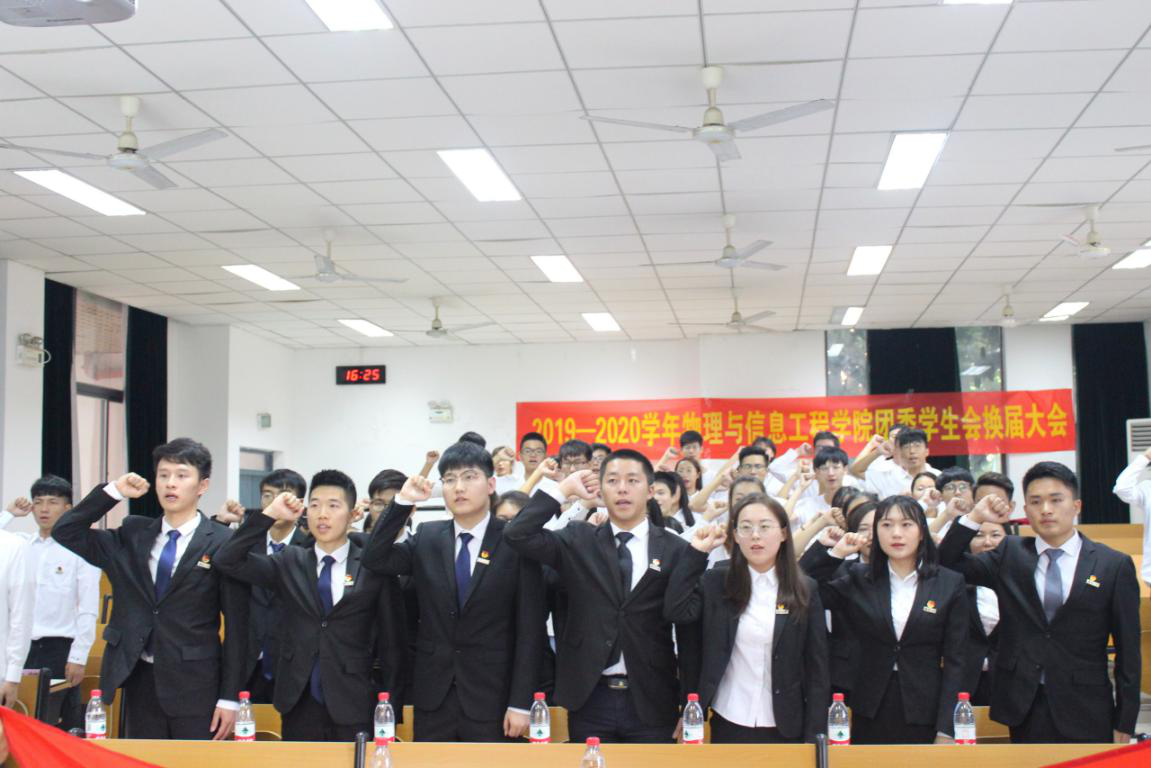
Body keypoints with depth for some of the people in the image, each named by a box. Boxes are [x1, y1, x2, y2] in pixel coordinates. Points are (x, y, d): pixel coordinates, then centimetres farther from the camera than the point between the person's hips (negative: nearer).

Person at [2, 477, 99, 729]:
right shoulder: (20, 544, 9)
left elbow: (88, 609, -5)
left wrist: (78, 658, -10)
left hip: (59, 649, -4)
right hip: (21, 647, 4)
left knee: (64, 726, 0)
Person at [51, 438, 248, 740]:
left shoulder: (223, 544, -6)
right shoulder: (134, 534, 8)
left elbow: (236, 626, -6)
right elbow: (65, 531, 8)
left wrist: (229, 697, -8)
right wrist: (113, 491, -2)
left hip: (196, 686, -4)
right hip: (139, 680, 4)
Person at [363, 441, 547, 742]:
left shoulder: (515, 542, -6)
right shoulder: (427, 538, 7)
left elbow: (530, 630, -7)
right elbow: (374, 560, -4)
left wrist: (521, 703, -10)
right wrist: (402, 503, -12)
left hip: (491, 698, -3)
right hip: (432, 695, 3)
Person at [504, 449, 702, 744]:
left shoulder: (677, 550, 1)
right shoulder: (578, 541, 4)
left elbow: (689, 631, 2)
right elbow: (517, 535, -10)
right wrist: (565, 489, -7)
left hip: (652, 702, 0)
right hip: (590, 700, 1)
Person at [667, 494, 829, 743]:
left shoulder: (805, 590, -1)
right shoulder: (716, 582, 0)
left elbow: (817, 670, -1)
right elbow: (676, 611, -16)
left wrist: (814, 736, -6)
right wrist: (697, 552, -13)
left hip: (785, 729, 0)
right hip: (728, 725, 0)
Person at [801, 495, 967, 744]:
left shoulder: (950, 584, 0)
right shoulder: (859, 579, 5)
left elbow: (954, 661, -1)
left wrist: (946, 731, -6)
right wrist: (836, 553, -5)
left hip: (924, 715, -1)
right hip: (871, 712, 1)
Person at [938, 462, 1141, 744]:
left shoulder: (1114, 565, 0)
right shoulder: (1009, 555, 6)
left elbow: (1128, 650, 1)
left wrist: (1125, 724, 0)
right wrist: (975, 518, -7)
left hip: (1085, 712, -1)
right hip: (1025, 709, 1)